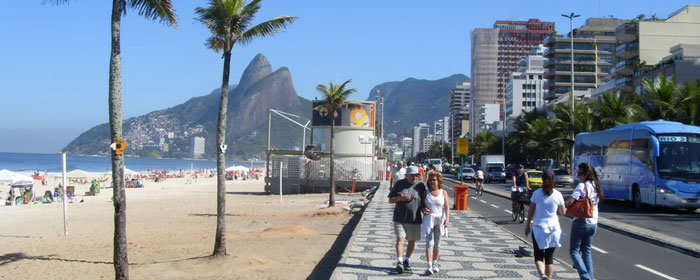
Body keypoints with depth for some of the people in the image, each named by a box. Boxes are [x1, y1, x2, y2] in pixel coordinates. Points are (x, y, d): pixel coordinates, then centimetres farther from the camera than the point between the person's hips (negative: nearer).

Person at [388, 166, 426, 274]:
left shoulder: (421, 185, 4)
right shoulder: (399, 184, 2)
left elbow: (423, 202, 10)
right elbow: (390, 200, 5)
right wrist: (399, 198, -14)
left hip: (415, 219, 2)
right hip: (400, 218, -2)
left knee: (412, 241, 10)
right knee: (400, 239, -12)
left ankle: (406, 261, 27)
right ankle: (399, 262, -13)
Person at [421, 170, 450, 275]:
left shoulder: (443, 193, 2)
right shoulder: (425, 192, 3)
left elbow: (447, 207, -3)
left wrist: (447, 219, -14)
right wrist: (423, 210, -10)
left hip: (440, 220, 1)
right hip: (428, 219, -1)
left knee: (437, 242, 12)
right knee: (429, 242, -11)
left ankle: (435, 264, 26)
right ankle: (429, 266, -16)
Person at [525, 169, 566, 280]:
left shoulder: (536, 193, -8)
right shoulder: (558, 195, -6)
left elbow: (531, 212, -3)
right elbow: (563, 212, 4)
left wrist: (527, 225, 9)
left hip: (538, 229, -1)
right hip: (553, 229, 2)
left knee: (538, 257, 6)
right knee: (549, 257, 15)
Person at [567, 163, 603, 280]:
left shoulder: (582, 186, -14)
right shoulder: (595, 186, 9)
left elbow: (570, 201, -22)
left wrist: (564, 205, -2)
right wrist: (576, 188, 13)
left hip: (581, 221, -7)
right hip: (593, 223, 7)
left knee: (574, 251, 1)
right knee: (587, 250, 16)